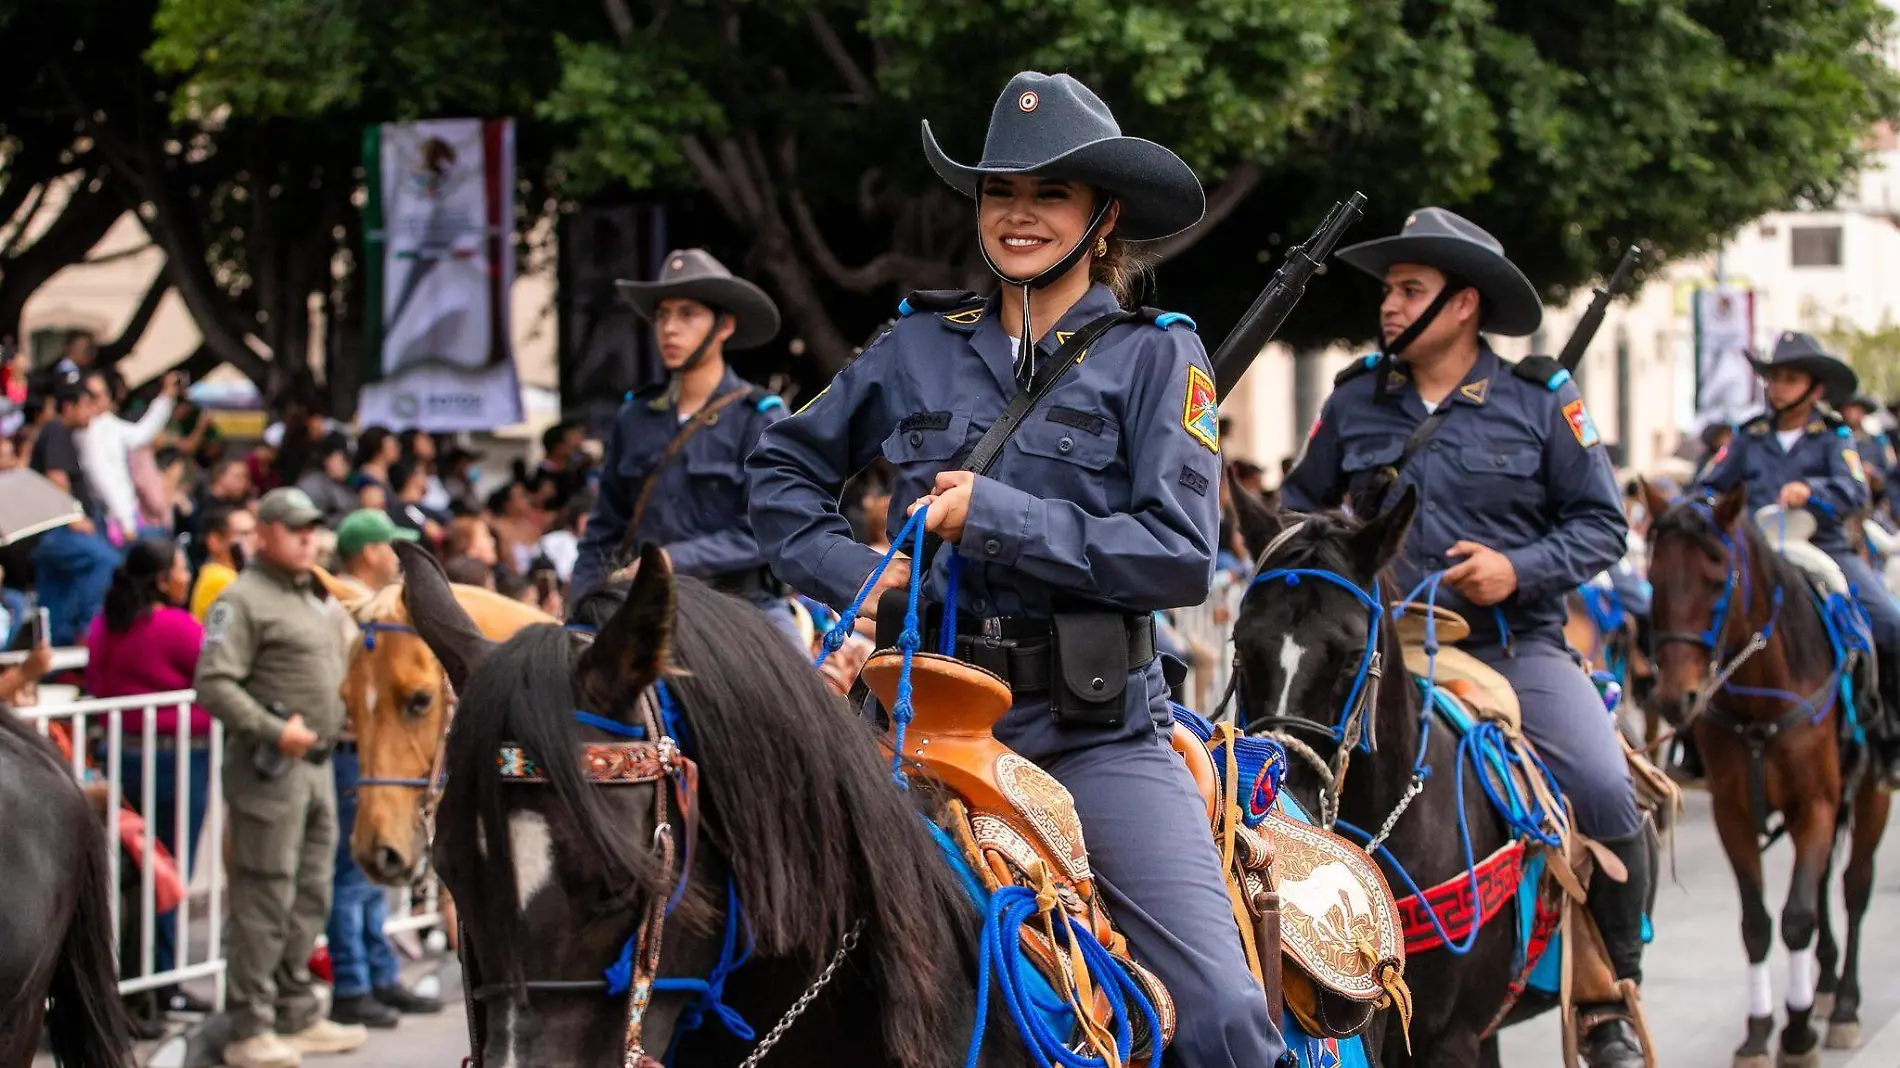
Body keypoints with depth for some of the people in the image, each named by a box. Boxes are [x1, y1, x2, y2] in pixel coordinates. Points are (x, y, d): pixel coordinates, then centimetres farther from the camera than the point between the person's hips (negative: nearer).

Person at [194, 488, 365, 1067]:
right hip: (270, 766, -9)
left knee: (310, 898, 13)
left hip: (317, 764, 9)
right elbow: (213, 683, -18)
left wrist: (338, 723, 16)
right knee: (265, 899, -8)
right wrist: (273, 730, -22)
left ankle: (298, 1017, 22)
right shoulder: (244, 600, -9)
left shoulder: (312, 602, 20)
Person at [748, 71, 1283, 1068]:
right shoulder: (918, 347, 9)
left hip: (1098, 726, -2)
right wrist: (855, 573, 3)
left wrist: (998, 518, -14)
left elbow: (1180, 557, -9)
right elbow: (783, 465, 20)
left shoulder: (1155, 355, 1)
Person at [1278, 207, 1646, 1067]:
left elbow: (1601, 523, 1)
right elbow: (1301, 502, 22)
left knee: (1603, 792, -23)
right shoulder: (1355, 401, 8)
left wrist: (1521, 568, -14)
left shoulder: (1540, 401, 0)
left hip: (1514, 648, -2)